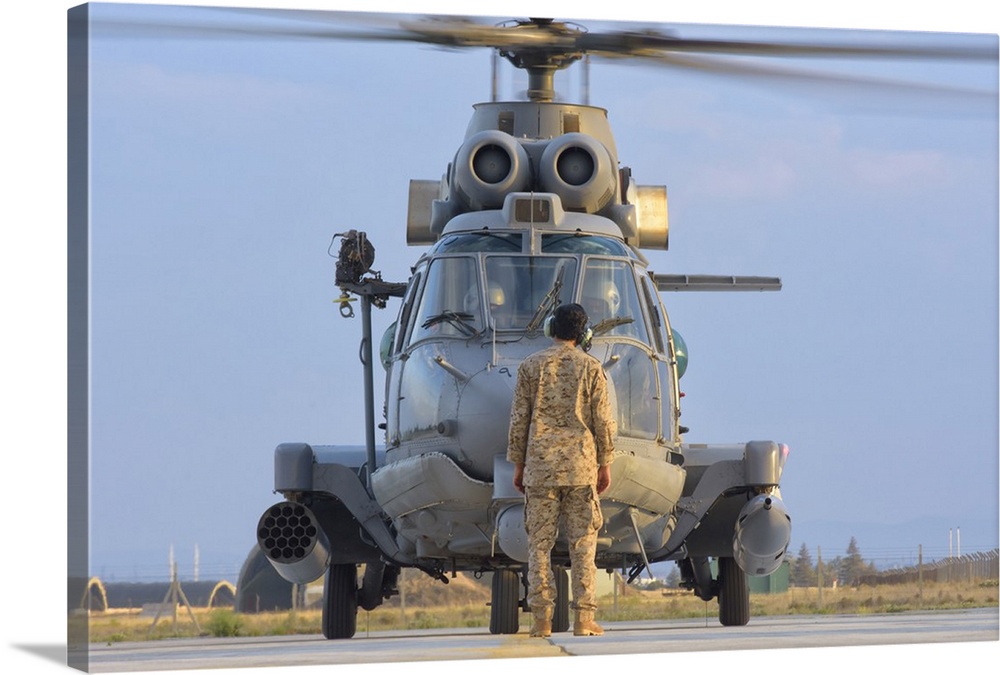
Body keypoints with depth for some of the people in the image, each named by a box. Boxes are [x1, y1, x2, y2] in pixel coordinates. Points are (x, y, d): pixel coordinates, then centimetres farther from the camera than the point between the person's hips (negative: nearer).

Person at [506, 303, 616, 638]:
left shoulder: (531, 366, 3)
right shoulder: (591, 367, 1)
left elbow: (519, 420, 2)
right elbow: (603, 421, 1)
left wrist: (518, 465, 9)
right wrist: (605, 465, 9)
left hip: (540, 464, 0)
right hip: (580, 464, 0)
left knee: (540, 544, 2)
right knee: (583, 544, 3)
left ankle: (541, 619, -4)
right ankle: (583, 617, -2)